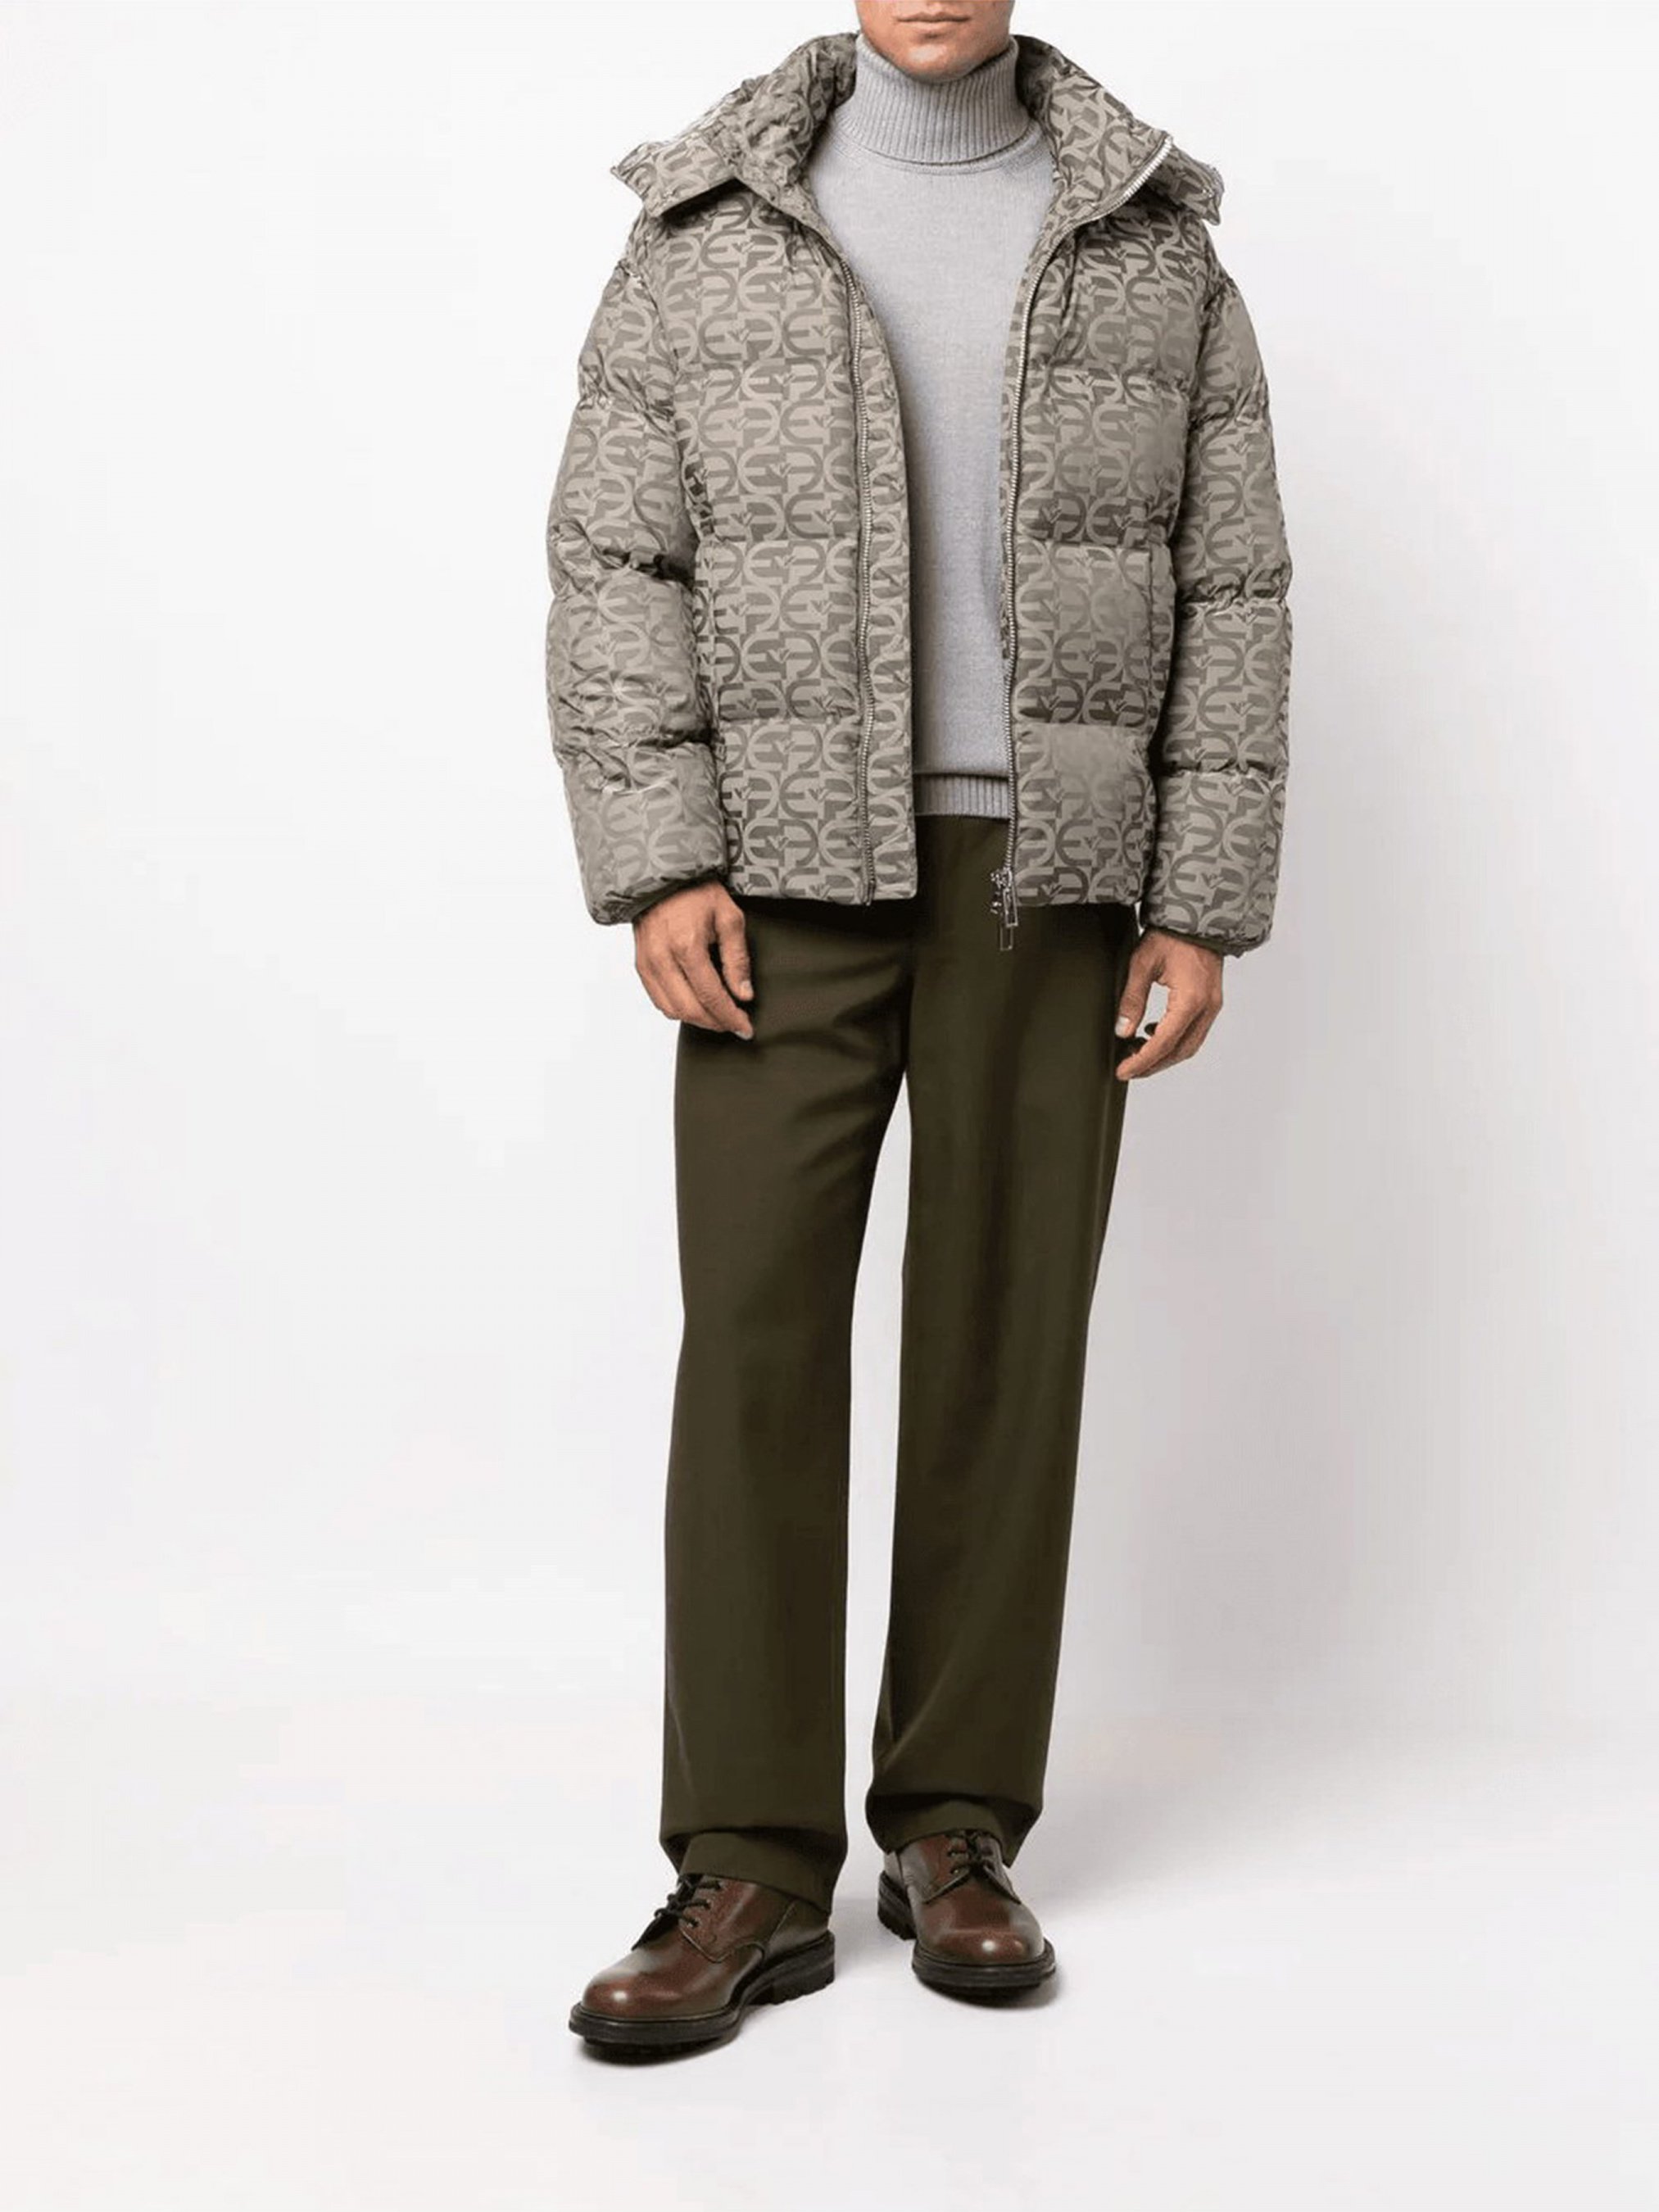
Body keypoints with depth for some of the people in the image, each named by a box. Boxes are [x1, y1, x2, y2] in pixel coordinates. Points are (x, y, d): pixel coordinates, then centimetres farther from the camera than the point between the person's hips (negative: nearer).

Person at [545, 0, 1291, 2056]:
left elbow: (1230, 596, 4)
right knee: (755, 1334, -6)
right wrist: (657, 868, -11)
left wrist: (1202, 910, -4)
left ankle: (952, 1827, 15)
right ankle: (752, 1869, 0)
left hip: (1049, 880, 1)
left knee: (1006, 1339, 3)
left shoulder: (1154, 245, 6)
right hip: (791, 872, 0)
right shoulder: (707, 230, 4)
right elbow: (614, 566, 1)